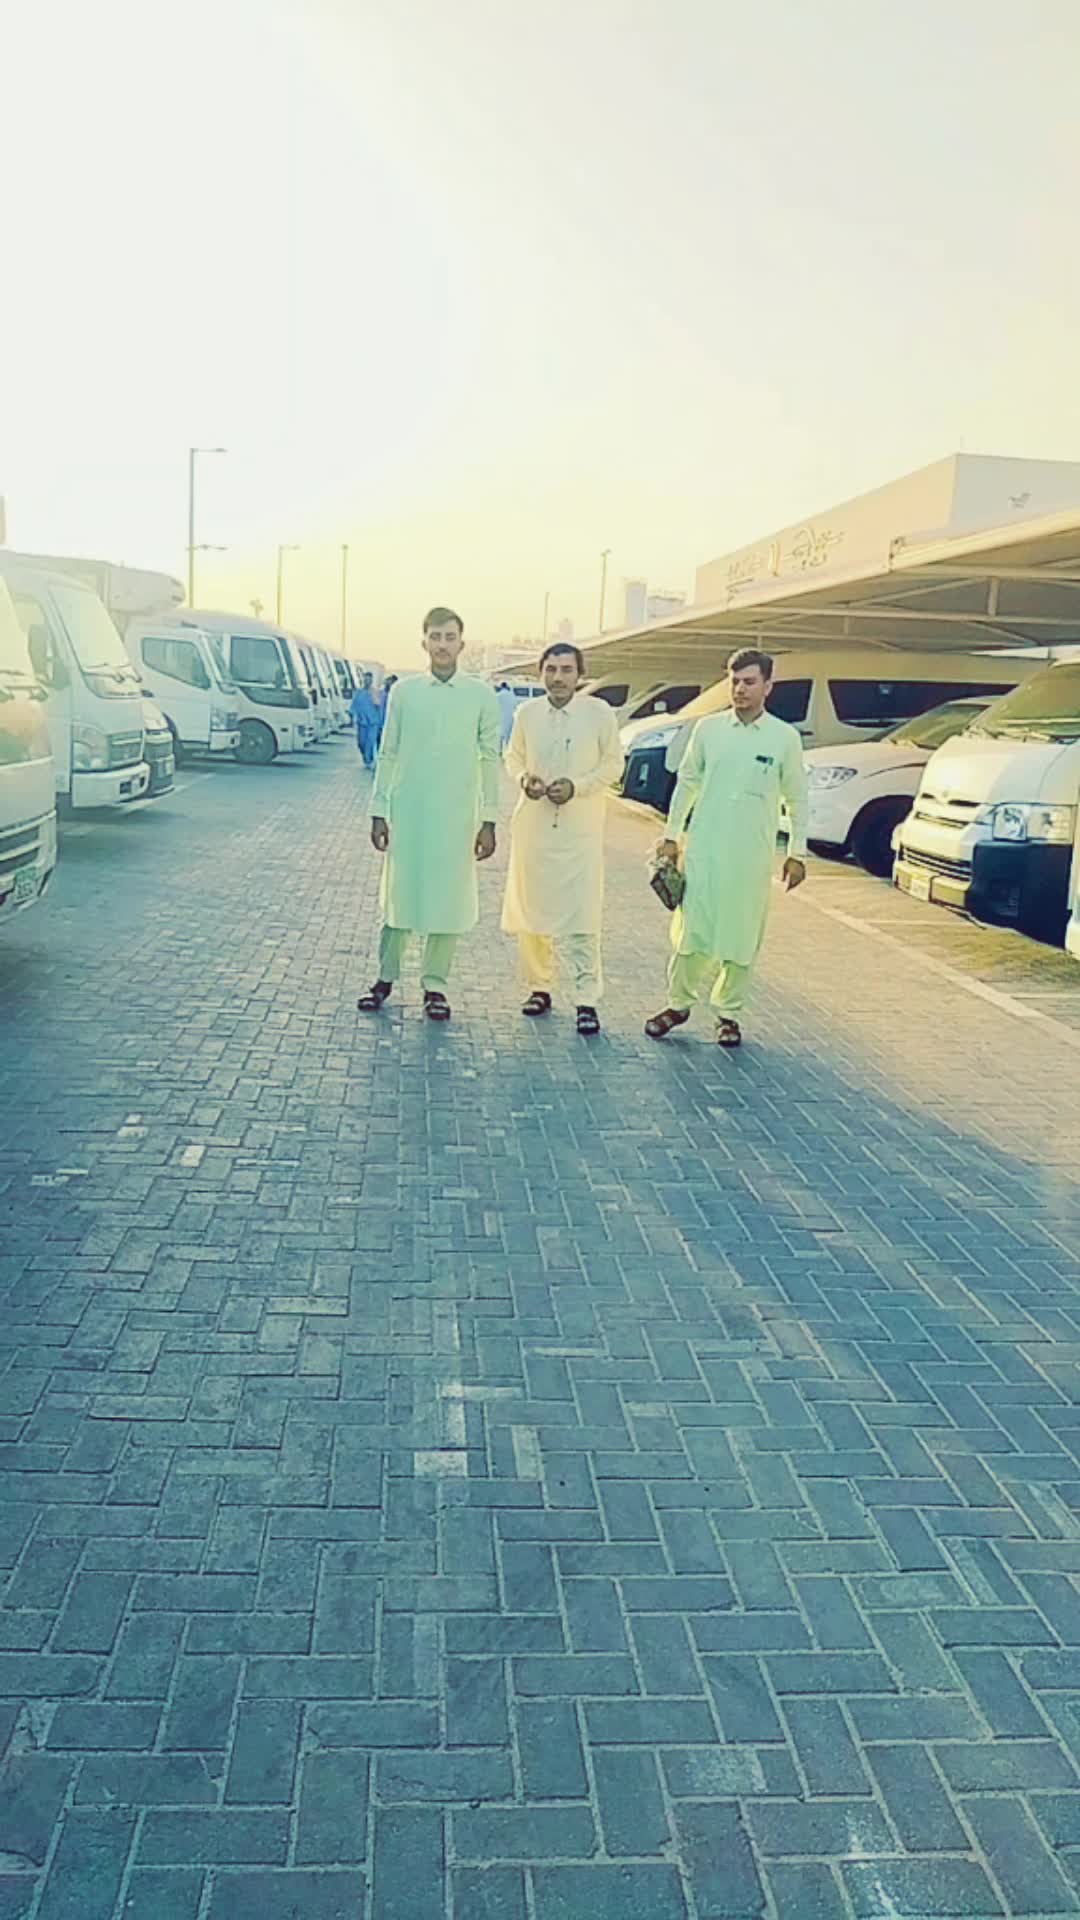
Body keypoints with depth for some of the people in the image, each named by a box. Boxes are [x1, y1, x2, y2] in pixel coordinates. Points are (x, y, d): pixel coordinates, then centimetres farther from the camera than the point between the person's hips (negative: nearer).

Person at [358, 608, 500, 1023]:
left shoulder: (481, 695, 1)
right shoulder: (403, 692, 3)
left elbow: (490, 759, 3)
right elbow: (387, 755, 6)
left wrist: (489, 820, -1)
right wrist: (378, 812, 3)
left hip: (457, 815, 0)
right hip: (407, 812, 1)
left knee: (448, 898, 3)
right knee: (397, 893, 6)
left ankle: (434, 984, 15)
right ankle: (386, 978, 19)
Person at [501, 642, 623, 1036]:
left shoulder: (600, 713, -4)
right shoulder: (527, 712, 3)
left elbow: (613, 764, 2)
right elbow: (512, 757, 14)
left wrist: (577, 786, -12)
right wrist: (523, 777, -8)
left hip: (581, 829, -3)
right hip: (533, 824, 3)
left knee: (582, 918, -7)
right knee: (530, 911, 8)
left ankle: (587, 999, -2)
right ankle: (539, 986, 23)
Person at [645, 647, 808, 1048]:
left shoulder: (785, 737, 0)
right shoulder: (708, 728, 3)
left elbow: (797, 799, 5)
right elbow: (687, 783, 10)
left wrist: (797, 853, 4)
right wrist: (671, 835, 8)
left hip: (752, 855, -1)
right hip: (703, 848, 1)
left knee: (742, 937, 4)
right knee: (691, 929, 3)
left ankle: (728, 1013, 18)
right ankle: (679, 1003, 18)